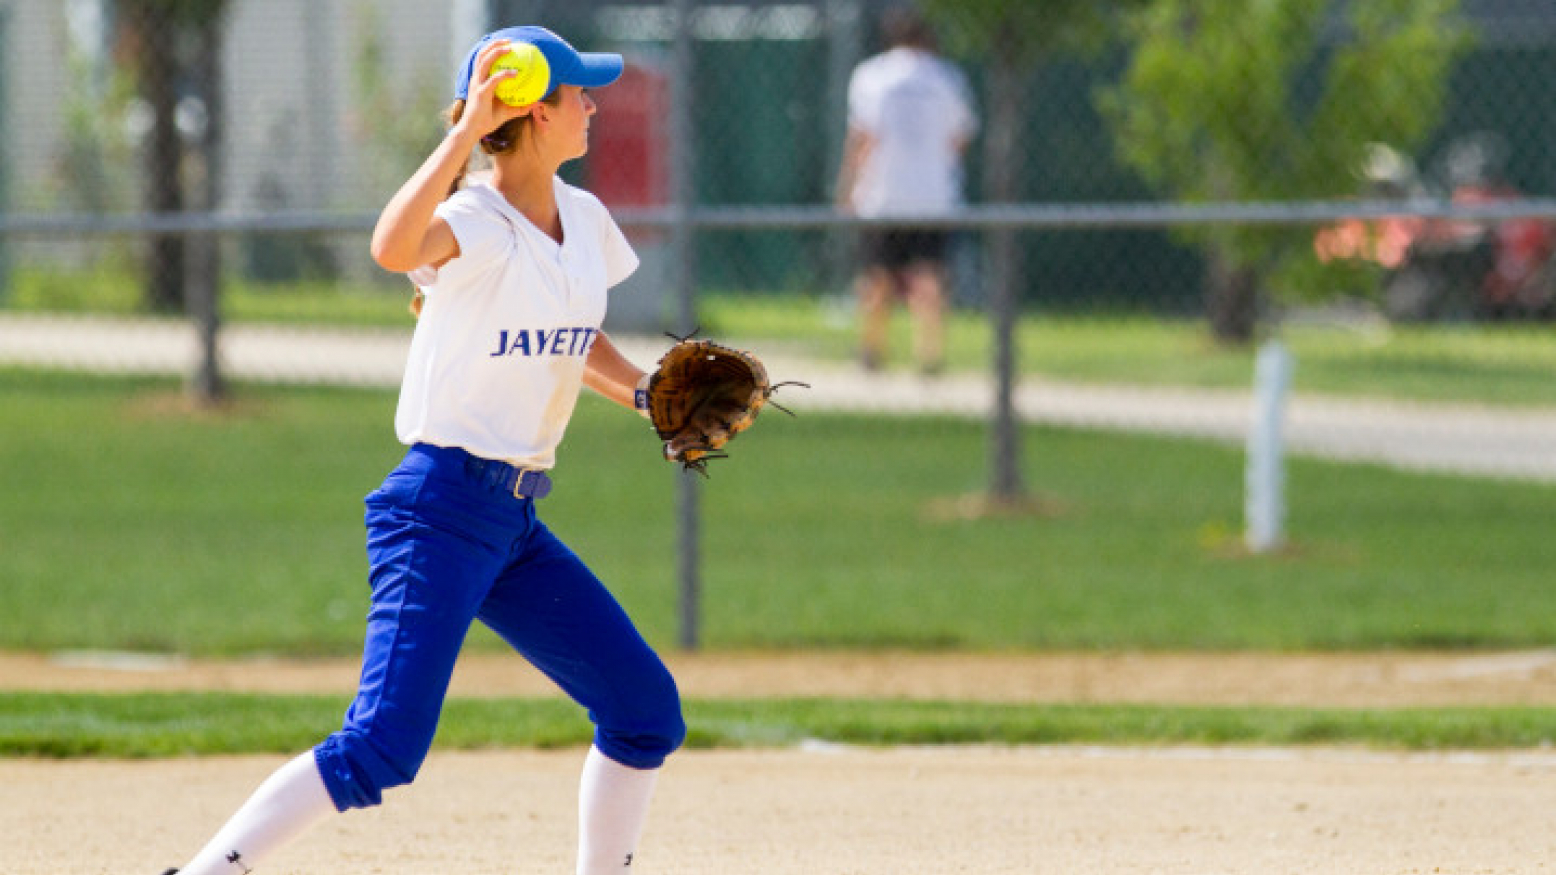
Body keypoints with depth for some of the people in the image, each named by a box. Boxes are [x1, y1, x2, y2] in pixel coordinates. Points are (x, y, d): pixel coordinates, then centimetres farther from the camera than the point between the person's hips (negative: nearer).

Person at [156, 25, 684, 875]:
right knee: (383, 746, -19)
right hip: (441, 512, -8)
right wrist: (467, 134, -39)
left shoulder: (584, 221, 9)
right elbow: (394, 247, -40)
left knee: (645, 709, 9)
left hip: (516, 524, 8)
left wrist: (645, 392, 10)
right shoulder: (472, 226, -16)